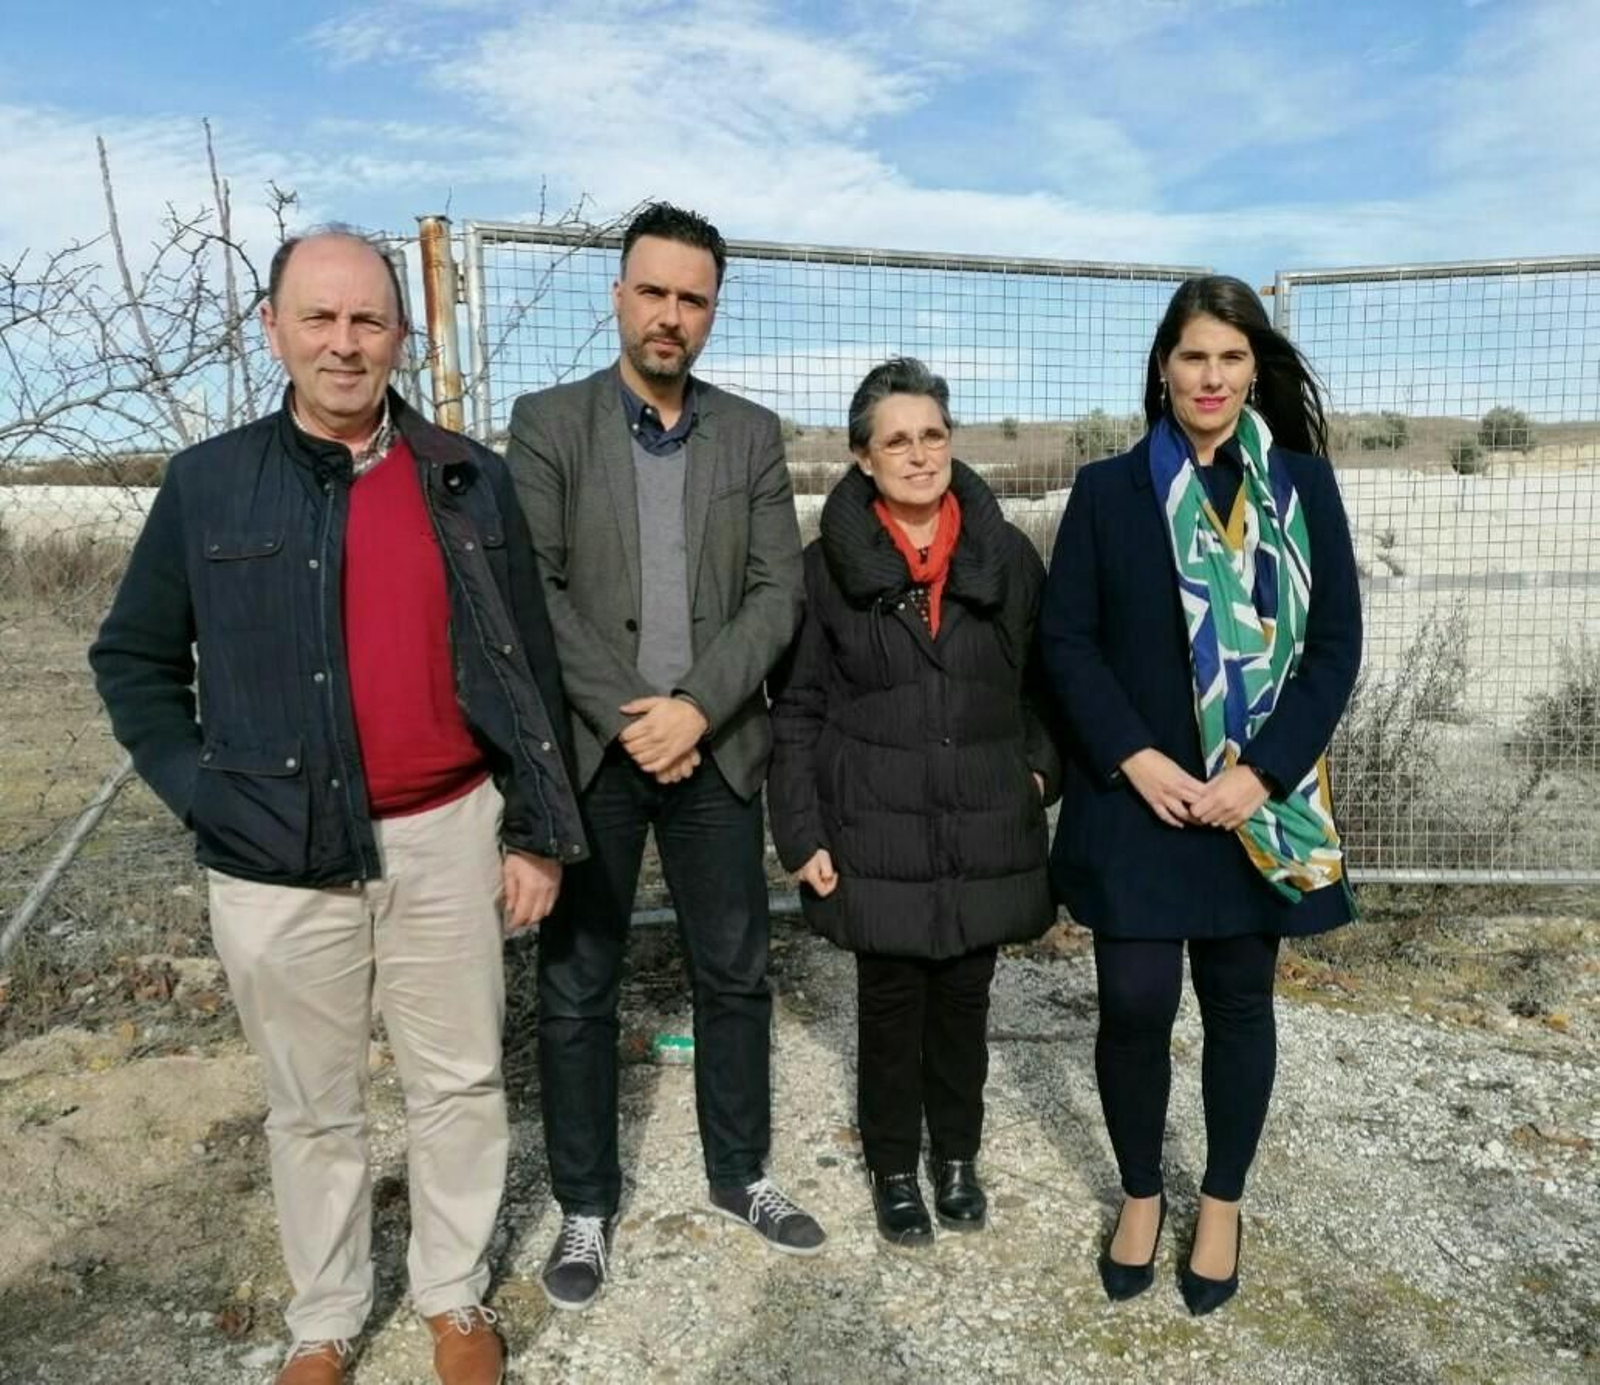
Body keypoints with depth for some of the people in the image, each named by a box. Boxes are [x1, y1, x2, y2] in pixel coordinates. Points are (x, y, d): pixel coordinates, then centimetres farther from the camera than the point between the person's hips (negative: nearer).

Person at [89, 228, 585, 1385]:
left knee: (460, 1083, 14)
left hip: (446, 840, 1)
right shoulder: (209, 485, -1)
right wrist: (202, 792, -4)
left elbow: (529, 668, 3)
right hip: (279, 860, 0)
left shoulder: (470, 482, 1)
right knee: (313, 1108, 15)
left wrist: (538, 830, 1)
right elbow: (133, 659, 8)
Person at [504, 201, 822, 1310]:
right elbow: (531, 587, -8)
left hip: (715, 748, 2)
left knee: (736, 975, 13)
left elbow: (779, 590, -1)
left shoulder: (753, 435, 7)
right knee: (576, 991, 8)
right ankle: (587, 1207, 26)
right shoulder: (548, 422, 1)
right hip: (588, 751, -2)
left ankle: (740, 1172, 33)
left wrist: (696, 707, -14)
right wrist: (624, 715, -15)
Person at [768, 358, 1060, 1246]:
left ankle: (957, 1154, 37)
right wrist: (802, 833, -7)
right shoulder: (830, 565, -5)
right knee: (891, 1006, 10)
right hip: (877, 832, -2)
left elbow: (1046, 681, 12)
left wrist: (1039, 767, -1)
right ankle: (894, 1167, 32)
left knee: (965, 1000, 15)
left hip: (986, 831, 2)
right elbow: (797, 709, -3)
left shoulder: (1006, 555, 1)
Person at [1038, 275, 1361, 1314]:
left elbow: (1336, 643, -1)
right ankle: (1141, 1192, 27)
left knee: (1240, 1001, 11)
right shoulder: (1108, 490, 2)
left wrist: (1260, 773, -12)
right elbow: (1066, 640, -2)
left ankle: (1223, 1204, 32)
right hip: (1136, 797, -1)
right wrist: (1134, 760, -13)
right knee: (1134, 1003, 1)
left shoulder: (1305, 485, 3)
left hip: (1260, 799, 1)